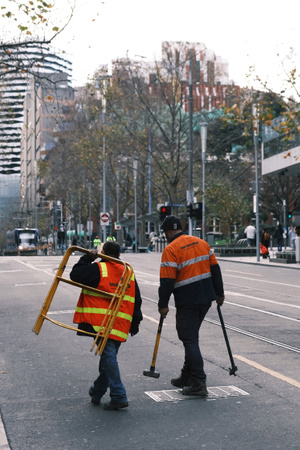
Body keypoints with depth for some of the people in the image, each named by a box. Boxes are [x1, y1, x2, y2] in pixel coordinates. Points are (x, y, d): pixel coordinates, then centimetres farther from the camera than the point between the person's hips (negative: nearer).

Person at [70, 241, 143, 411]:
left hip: (102, 323, -6)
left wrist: (88, 258, 5)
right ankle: (97, 392, 30)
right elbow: (137, 300, 17)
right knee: (108, 356, 16)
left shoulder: (98, 269, -4)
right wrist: (135, 323, 24)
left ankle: (119, 397, -11)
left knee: (108, 356, -7)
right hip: (121, 325, 6)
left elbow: (75, 275, -5)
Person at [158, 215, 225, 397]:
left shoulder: (171, 249, -12)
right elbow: (214, 268, 11)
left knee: (189, 339, -1)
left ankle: (199, 383, -4)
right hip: (206, 298, 7)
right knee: (191, 336, 18)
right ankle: (187, 377, 27)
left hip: (187, 301, -7)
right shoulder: (201, 242, 9)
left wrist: (163, 305, -8)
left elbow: (167, 280, -15)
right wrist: (219, 293, 18)